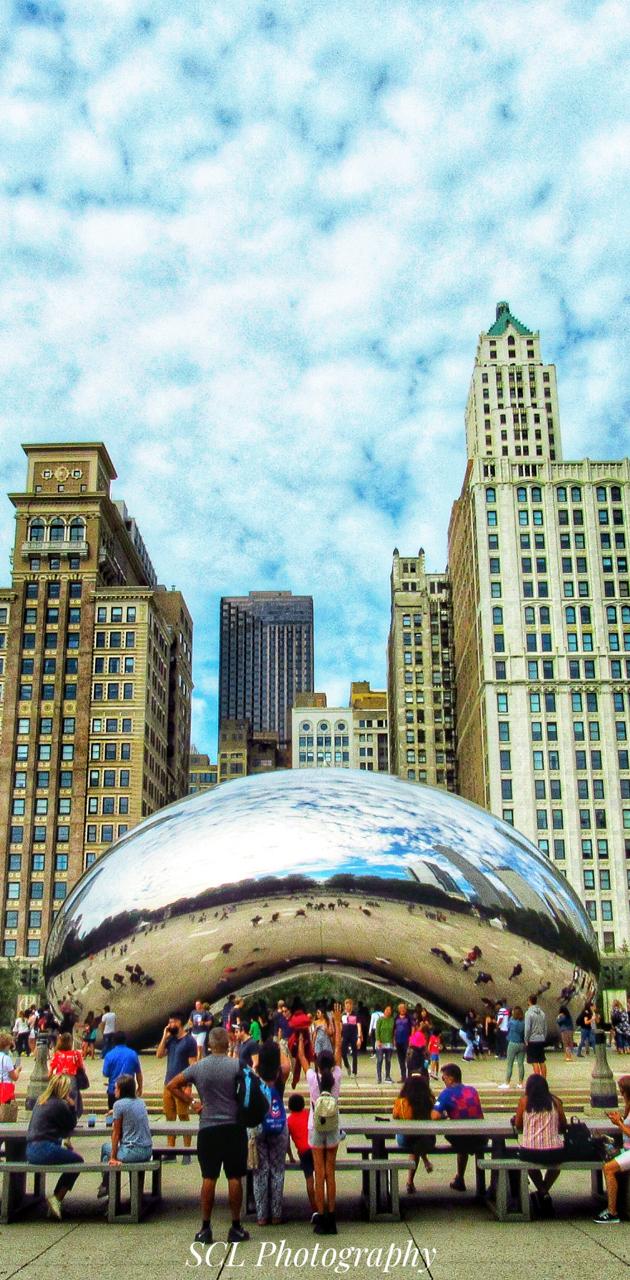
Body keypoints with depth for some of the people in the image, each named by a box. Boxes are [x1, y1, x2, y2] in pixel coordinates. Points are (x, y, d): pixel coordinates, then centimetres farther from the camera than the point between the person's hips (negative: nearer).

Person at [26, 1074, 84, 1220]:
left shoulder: (41, 1100, 15)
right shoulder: (59, 1104, -12)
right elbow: (72, 1125, -1)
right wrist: (71, 1105, -1)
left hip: (31, 1151, 9)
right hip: (45, 1150, -9)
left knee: (69, 1152, 25)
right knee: (78, 1161, 5)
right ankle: (57, 1198, 2)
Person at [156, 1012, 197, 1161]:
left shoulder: (189, 1041, -7)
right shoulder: (170, 1040, 12)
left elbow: (193, 1064, -10)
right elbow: (159, 1055, 5)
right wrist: (164, 1037, -1)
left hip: (181, 1085, -6)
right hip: (168, 1084, 7)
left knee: (184, 1117, -3)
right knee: (169, 1117, 9)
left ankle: (187, 1152, 2)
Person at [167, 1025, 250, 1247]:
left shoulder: (197, 1067, 0)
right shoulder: (237, 1065, -7)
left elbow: (172, 1085, 5)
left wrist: (190, 1104, 9)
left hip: (208, 1128, 2)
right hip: (234, 1127, -1)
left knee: (208, 1178, 6)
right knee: (234, 1178, 5)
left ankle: (205, 1228, 10)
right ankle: (236, 1227, 10)